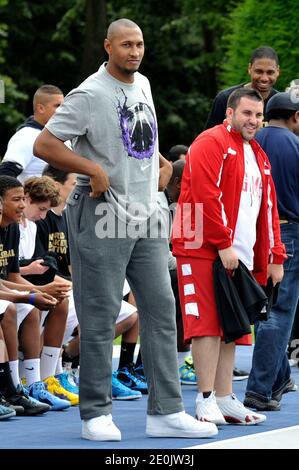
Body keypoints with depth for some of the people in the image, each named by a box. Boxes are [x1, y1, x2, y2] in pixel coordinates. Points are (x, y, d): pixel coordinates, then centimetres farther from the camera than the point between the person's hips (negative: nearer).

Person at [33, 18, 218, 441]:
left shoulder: (143, 85, 13)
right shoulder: (90, 95, -11)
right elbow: (44, 145, -15)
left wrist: (161, 162, 16)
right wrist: (94, 169, -18)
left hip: (147, 217, 7)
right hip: (103, 218, -7)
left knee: (161, 310, 5)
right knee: (100, 318, -2)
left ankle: (166, 412, 8)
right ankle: (96, 415, 6)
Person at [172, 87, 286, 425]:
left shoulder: (259, 157, 20)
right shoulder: (211, 143, -6)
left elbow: (268, 208, 22)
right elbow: (206, 195, -15)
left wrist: (274, 257, 15)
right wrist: (223, 244, -18)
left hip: (240, 256, 8)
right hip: (205, 249, -8)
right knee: (208, 323, -9)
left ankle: (225, 399, 12)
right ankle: (206, 400, -8)